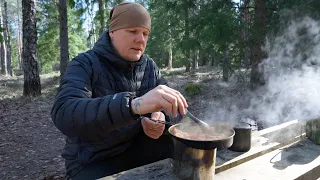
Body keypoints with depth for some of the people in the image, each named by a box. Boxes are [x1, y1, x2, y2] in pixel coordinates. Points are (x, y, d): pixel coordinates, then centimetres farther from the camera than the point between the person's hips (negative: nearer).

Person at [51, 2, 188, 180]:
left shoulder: (150, 67, -1)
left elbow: (172, 106, -1)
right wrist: (134, 104, -50)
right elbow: (64, 115, -35)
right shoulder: (84, 65, -17)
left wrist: (161, 116, -26)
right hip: (92, 162, -4)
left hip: (136, 149, 4)